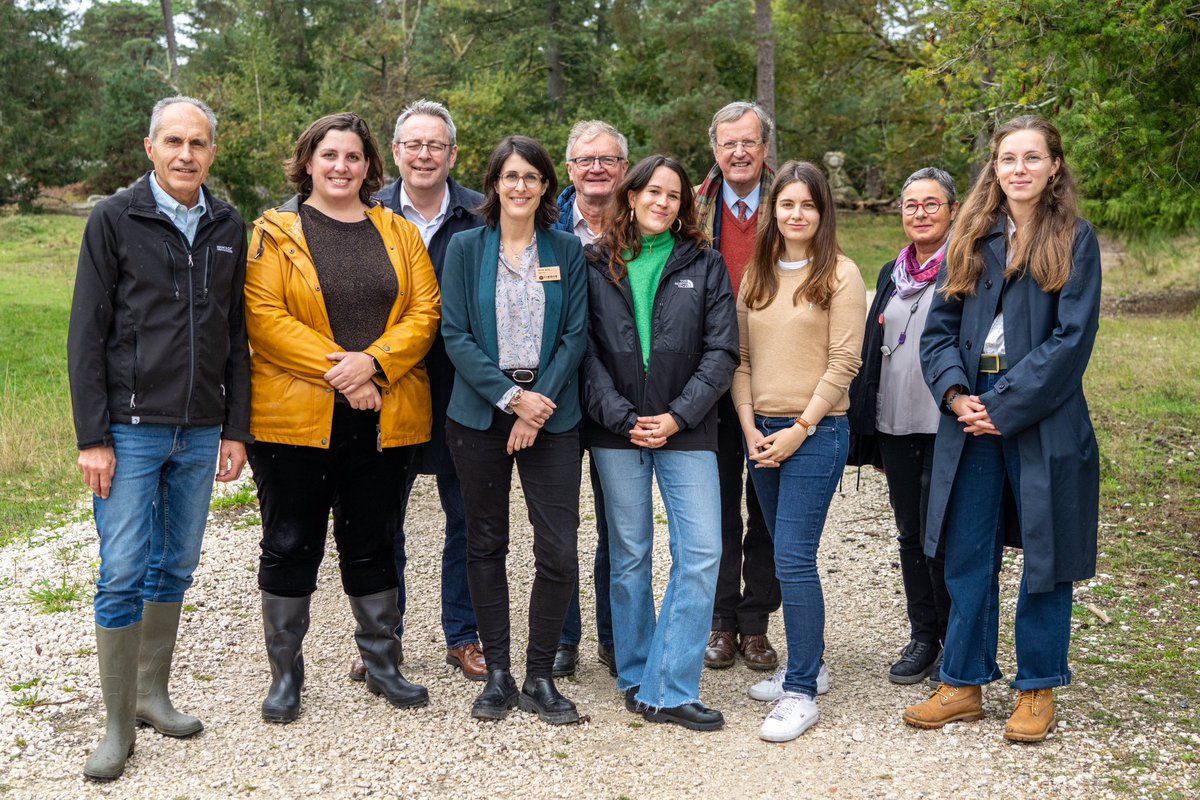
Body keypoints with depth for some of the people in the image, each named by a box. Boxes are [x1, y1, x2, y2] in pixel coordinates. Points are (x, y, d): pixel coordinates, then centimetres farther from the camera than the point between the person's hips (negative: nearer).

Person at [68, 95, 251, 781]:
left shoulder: (229, 228, 8)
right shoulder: (116, 220, -3)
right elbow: (87, 335, -5)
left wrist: (236, 429, 6)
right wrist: (92, 438, -10)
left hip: (200, 432, 4)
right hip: (131, 429, -4)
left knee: (176, 568, 12)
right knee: (123, 574, -3)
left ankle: (153, 693, 27)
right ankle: (118, 726, 8)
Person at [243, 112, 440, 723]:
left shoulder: (398, 232, 10)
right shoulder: (276, 232, 2)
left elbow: (424, 312, 1)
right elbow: (263, 315, -9)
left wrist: (373, 363, -15)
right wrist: (335, 368, -17)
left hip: (383, 417, 2)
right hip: (294, 419, -2)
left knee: (372, 545, 12)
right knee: (289, 545, 7)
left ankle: (382, 664, 26)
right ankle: (285, 673, 21)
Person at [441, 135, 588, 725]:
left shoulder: (566, 251, 6)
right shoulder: (466, 248, 4)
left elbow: (575, 335, 1)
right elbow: (455, 334, -3)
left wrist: (540, 401, -10)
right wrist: (510, 397, -12)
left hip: (551, 414, 0)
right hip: (480, 413, 0)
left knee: (560, 550, -6)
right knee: (486, 543, 7)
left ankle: (540, 677, 10)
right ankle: (497, 673, 19)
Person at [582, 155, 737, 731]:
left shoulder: (705, 265, 7)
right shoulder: (597, 265, 7)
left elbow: (722, 350, 0)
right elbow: (587, 351, 1)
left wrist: (678, 415, -10)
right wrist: (621, 418, -10)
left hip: (686, 430, 0)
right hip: (617, 430, 0)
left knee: (701, 554, -7)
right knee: (629, 556, 8)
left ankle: (668, 690, 0)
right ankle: (636, 679, 22)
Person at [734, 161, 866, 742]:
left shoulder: (840, 274, -4)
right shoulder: (756, 275, 12)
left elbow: (843, 363, -9)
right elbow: (741, 357, 11)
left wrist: (800, 428, -12)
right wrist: (750, 425, -1)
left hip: (817, 432, -6)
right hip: (762, 433, 6)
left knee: (793, 558, -10)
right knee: (788, 556, 13)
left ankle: (801, 691, -1)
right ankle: (808, 665, 27)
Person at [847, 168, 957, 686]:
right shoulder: (892, 274, 15)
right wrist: (870, 436, 15)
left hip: (945, 427, -6)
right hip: (895, 425, 6)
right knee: (911, 536, 12)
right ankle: (923, 639, 25)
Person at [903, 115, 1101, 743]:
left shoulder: (1075, 242, -2)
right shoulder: (972, 240, 10)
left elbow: (1072, 338, -10)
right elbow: (940, 327, 6)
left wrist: (1004, 406, -16)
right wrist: (956, 393, -12)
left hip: (1042, 424, -3)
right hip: (970, 424, 4)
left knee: (1044, 556, 7)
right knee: (967, 557, 9)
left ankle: (1038, 690, 22)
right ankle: (963, 685, 22)